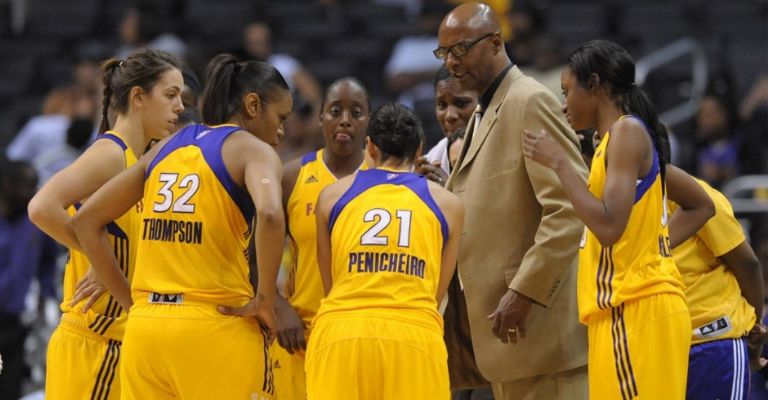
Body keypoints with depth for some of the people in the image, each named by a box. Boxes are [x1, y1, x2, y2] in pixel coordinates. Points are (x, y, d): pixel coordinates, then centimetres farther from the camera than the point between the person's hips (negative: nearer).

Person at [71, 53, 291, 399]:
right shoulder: (252, 150, -2)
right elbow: (269, 215, -24)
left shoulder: (167, 148, 16)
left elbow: (86, 220, 17)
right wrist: (265, 300, -13)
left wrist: (131, 301, 17)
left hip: (145, 327, 6)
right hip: (216, 331, -6)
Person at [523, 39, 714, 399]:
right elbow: (701, 206, 27)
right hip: (624, 311, 10)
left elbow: (609, 226, -21)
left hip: (636, 312, -10)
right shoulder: (618, 137, 18)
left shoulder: (627, 132, -10)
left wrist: (559, 163, -14)